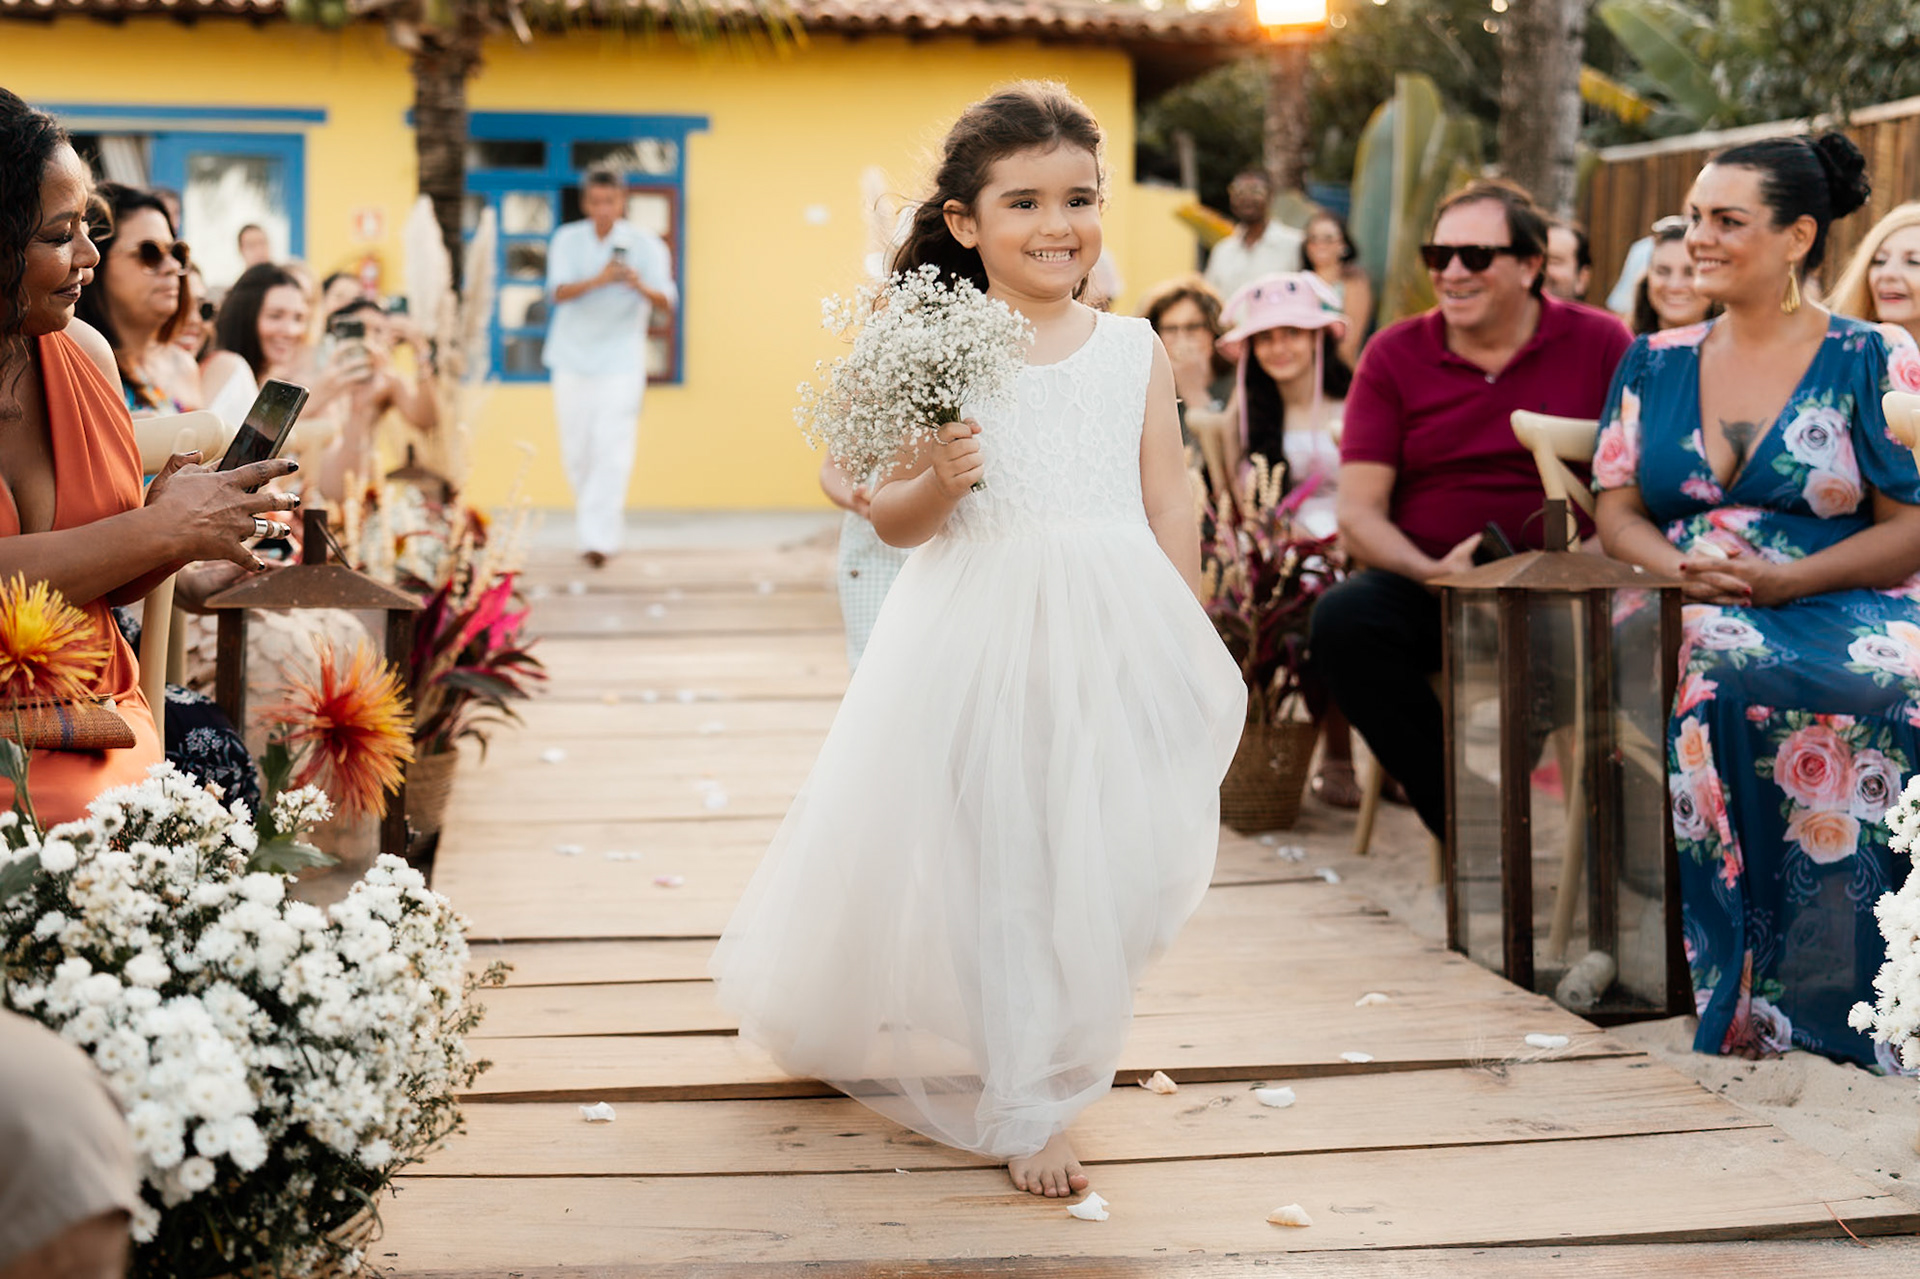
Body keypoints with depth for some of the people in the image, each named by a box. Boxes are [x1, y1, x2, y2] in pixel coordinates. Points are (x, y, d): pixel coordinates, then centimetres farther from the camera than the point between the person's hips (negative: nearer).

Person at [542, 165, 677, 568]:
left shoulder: (645, 244, -4)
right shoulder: (568, 240, 1)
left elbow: (667, 301, -13)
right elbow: (559, 292, -14)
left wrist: (641, 286, -35)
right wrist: (598, 280, -33)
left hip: (620, 359, -3)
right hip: (573, 357, 3)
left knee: (612, 449, -13)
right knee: (576, 451, 7)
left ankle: (598, 538, -15)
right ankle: (606, 517, 27)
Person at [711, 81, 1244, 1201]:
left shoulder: (1135, 350, 5)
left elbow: (1171, 503, 7)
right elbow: (892, 521, -1)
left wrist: (1185, 649, 5)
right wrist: (938, 485, -22)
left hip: (1113, 640, 3)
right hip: (977, 637, -2)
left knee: (1089, 859, 6)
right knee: (991, 856, 2)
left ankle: (1039, 1091, 27)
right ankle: (1022, 1107, 15)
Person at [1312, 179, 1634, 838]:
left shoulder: (1598, 344, 5)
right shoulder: (1394, 355, 8)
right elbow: (1358, 513, 2)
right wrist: (1431, 573, -17)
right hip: (1422, 582, 2)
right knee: (1342, 617, -30)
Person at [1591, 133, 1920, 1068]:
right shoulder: (1655, 365, 19)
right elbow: (1618, 510, 14)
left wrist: (1782, 580, -16)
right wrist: (1679, 568, -9)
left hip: (1842, 611, -2)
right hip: (1686, 611, 2)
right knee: (1707, 664, -37)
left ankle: (1811, 986, -31)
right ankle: (1726, 978, -31)